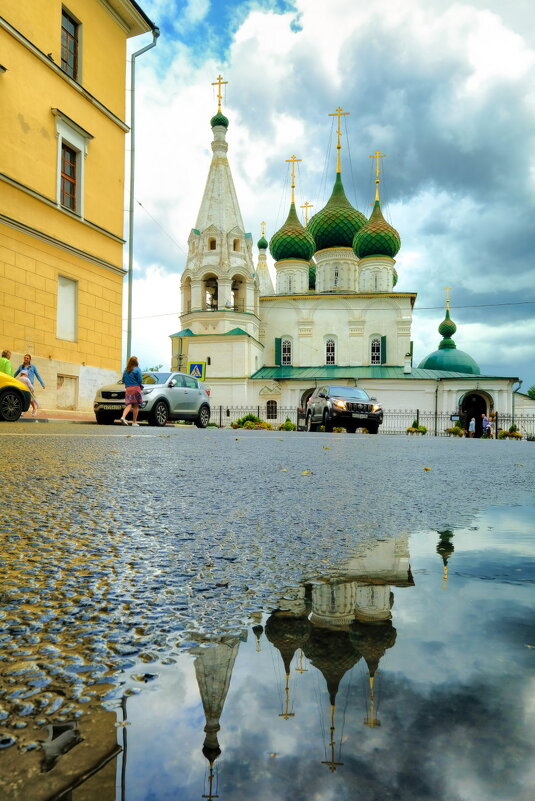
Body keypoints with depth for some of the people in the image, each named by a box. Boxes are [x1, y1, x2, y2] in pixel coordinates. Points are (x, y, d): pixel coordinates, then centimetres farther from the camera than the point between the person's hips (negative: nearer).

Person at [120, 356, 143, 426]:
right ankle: (134, 422, 5)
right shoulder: (137, 369, -5)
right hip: (136, 388, -4)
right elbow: (140, 380, -7)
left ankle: (123, 417, -22)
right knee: (136, 406, 4)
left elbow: (123, 381, 12)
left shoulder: (126, 371, 11)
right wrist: (141, 386, 11)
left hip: (128, 389, 5)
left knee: (129, 404, 1)